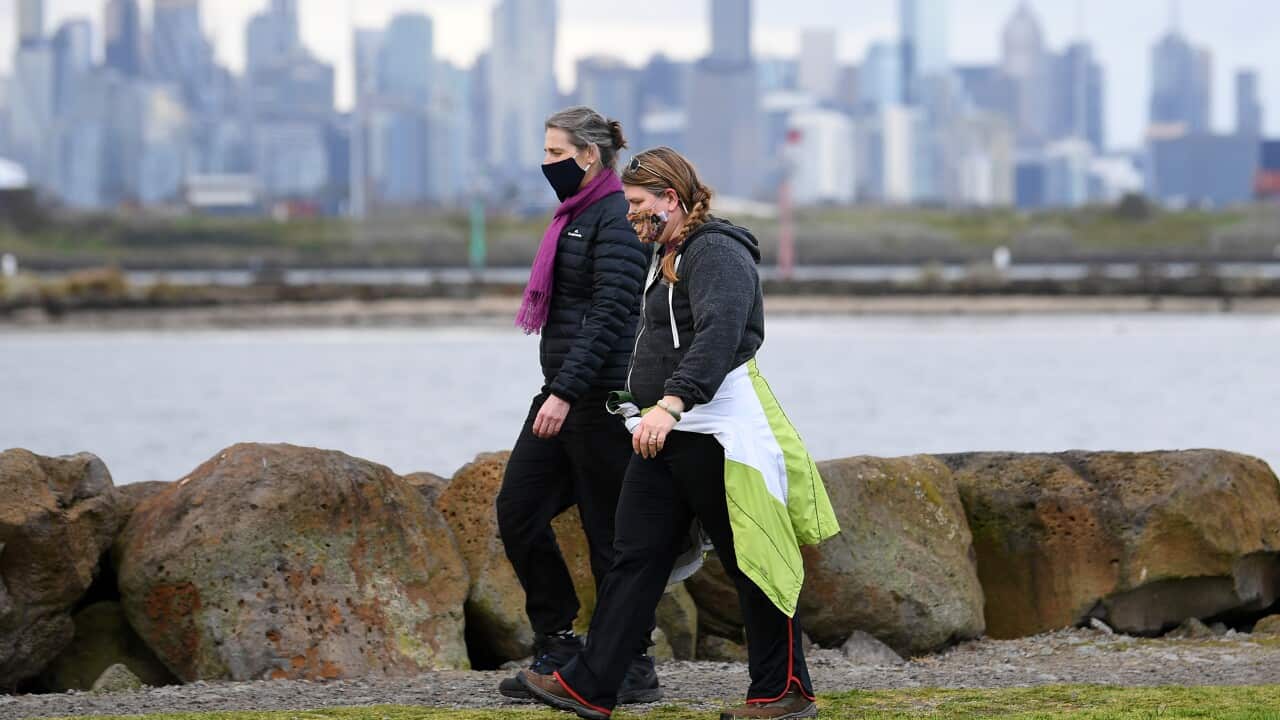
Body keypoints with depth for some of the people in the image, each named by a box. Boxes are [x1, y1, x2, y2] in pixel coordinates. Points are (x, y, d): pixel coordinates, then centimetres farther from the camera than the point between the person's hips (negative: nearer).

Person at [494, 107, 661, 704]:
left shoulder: (616, 218, -13)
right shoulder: (576, 215, 16)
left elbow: (610, 314, -21)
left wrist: (565, 392, -25)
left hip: (602, 394, -10)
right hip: (564, 391, 10)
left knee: (608, 532, -3)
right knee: (518, 509, 5)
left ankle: (634, 671, 5)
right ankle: (557, 648, 13)